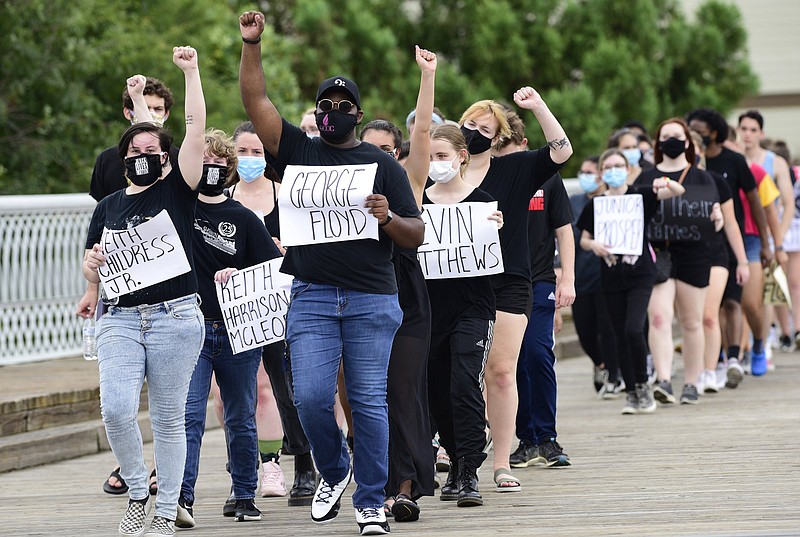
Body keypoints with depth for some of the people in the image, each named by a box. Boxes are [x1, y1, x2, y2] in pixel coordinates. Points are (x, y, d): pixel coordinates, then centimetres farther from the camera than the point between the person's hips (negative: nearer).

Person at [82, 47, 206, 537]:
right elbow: (92, 273, 20)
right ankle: (138, 494, 6)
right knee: (116, 409, -15)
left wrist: (191, 72, -5)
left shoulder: (178, 190, 5)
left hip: (175, 317, -2)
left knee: (168, 418, 0)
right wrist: (94, 263, -3)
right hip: (120, 318, 3)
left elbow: (197, 128, -3)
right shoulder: (109, 206, 15)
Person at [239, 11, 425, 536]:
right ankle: (334, 472, 20)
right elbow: (256, 100, 5)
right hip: (312, 296, 1)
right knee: (311, 398, -7)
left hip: (372, 299, -1)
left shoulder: (383, 164, 8)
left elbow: (417, 236, 6)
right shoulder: (299, 150, 12)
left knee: (369, 402, -1)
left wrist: (388, 218, -14)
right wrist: (252, 44, -4)